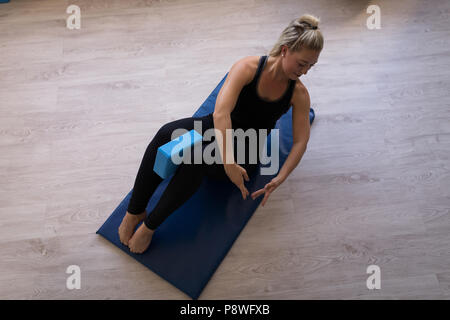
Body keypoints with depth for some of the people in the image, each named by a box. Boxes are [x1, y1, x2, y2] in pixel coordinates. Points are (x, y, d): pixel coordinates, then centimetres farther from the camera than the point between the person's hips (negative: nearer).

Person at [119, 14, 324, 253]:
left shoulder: (299, 94, -7)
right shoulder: (248, 67, -16)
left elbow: (301, 141, -7)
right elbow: (221, 112, -29)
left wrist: (279, 179, -23)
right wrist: (229, 163, -39)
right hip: (218, 128, 1)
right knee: (167, 134, -32)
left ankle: (150, 225, -18)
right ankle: (135, 210, -17)